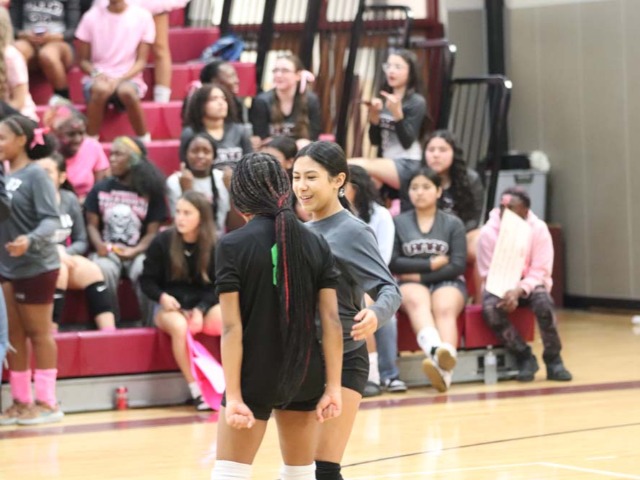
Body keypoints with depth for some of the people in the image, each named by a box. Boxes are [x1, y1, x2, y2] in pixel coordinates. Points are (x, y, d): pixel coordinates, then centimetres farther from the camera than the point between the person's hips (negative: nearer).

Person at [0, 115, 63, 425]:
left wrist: (31, 240, -34)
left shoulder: (35, 174, -13)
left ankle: (47, 402, 9)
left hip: (36, 267, -6)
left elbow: (51, 219, -19)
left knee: (39, 333, 2)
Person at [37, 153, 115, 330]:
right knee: (59, 270, -34)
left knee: (91, 270, -23)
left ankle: (109, 333, -31)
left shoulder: (69, 200, 5)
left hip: (64, 257, 4)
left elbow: (82, 242, 8)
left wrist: (64, 252, -14)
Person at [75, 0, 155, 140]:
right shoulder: (92, 17, -1)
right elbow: (82, 60, 4)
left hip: (128, 79, 0)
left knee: (127, 91, -37)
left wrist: (120, 79, -17)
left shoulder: (142, 17, -2)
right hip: (97, 79, 0)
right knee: (101, 89, -36)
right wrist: (96, 73, -17)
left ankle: (144, 140, -17)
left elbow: (141, 61, -1)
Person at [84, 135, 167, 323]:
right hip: (107, 250, 1)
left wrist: (135, 251, -16)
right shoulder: (100, 189, 13)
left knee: (145, 271, -35)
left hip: (138, 252, -1)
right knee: (103, 270, -34)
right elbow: (92, 224, 10)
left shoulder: (150, 192, 8)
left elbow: (152, 232, 3)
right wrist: (99, 246, -12)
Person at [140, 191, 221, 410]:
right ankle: (196, 391, -29)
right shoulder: (162, 241, -2)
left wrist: (200, 309, -17)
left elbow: (216, 286, 0)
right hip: (170, 306, -1)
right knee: (179, 326, -38)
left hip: (203, 304, 1)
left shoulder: (214, 246, 0)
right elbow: (147, 280, 3)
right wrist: (162, 297, -17)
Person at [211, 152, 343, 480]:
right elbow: (331, 320, -3)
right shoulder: (316, 245, 2)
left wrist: (233, 395, -14)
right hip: (305, 376, 4)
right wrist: (333, 386, -1)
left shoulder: (233, 246, -9)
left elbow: (232, 327, -13)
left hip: (254, 376, -4)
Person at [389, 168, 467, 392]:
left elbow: (458, 265, 0)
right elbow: (393, 263, 1)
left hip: (447, 282, 0)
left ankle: (444, 366, -61)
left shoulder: (453, 223, 11)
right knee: (417, 301, -36)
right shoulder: (399, 222, 11)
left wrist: (420, 275, -7)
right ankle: (435, 350, -66)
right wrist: (432, 263, -4)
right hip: (411, 284, 0)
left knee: (445, 308, -34)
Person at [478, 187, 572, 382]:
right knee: (490, 308, -33)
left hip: (530, 284, -1)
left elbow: (540, 272, -14)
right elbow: (488, 274, -7)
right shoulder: (488, 232, -10)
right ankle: (524, 358, -18)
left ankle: (553, 359, -18)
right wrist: (505, 292, -28)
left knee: (543, 302, -35)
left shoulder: (539, 229, -12)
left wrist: (519, 290, -32)